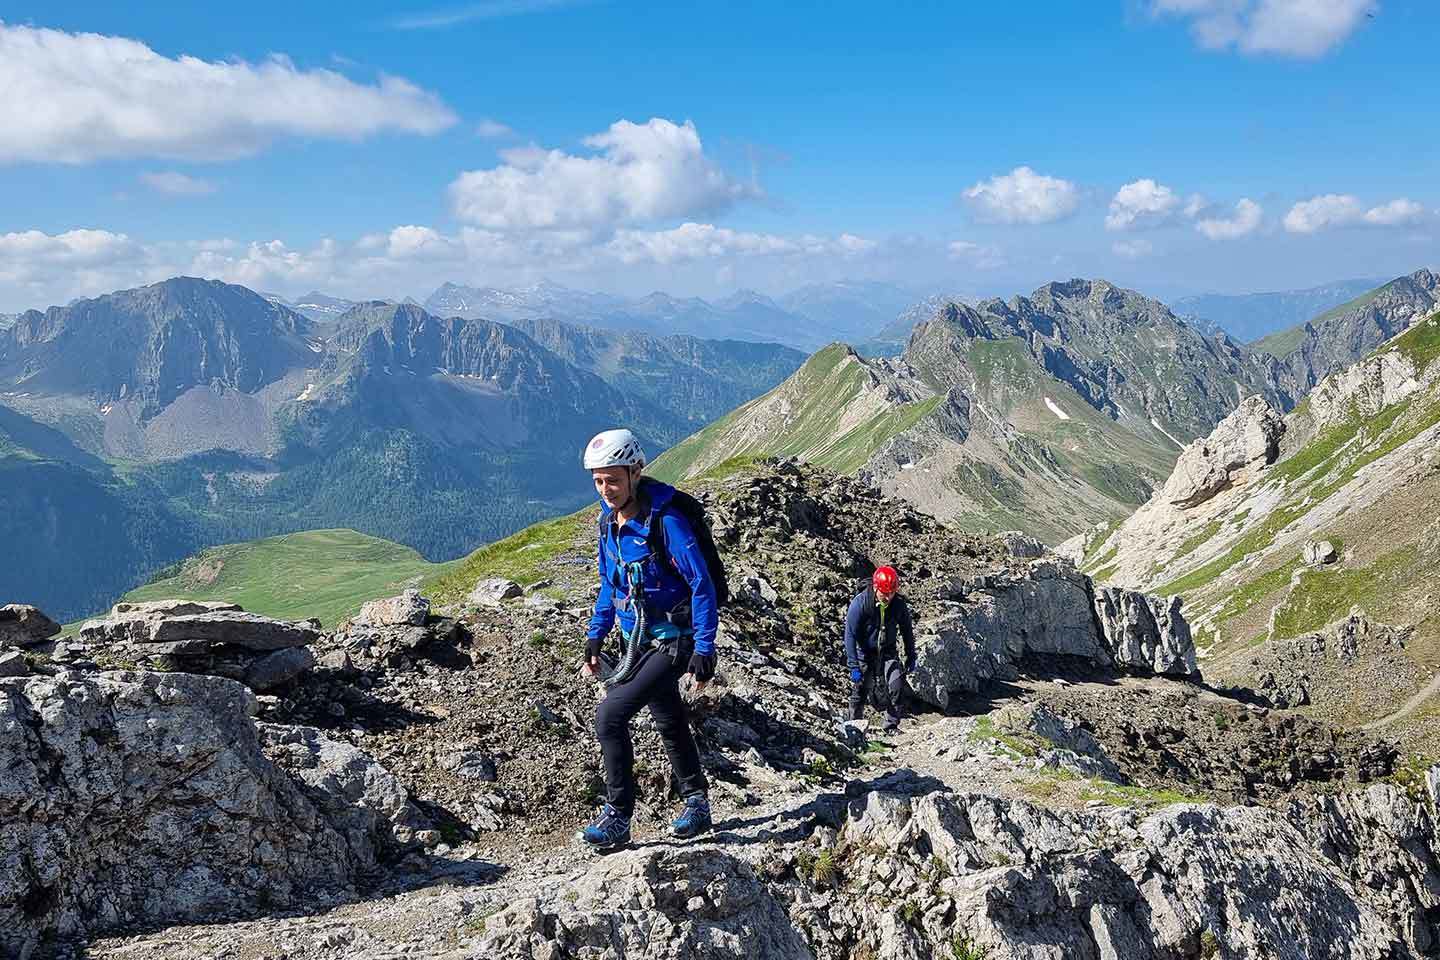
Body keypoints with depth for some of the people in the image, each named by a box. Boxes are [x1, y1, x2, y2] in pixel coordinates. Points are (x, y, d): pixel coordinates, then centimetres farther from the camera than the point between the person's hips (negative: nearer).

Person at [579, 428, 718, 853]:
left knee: (610, 714, -16)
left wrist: (705, 649, -24)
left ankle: (618, 819, -4)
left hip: (674, 641, -8)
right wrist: (596, 635, 10)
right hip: (639, 639, 8)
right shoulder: (609, 519, 3)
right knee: (670, 723, 19)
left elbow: (702, 585, -22)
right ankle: (697, 805, 35)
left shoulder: (665, 520, -22)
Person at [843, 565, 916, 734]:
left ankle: (891, 726, -3)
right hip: (864, 652, -2)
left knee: (897, 685, -15)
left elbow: (907, 630, 4)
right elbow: (850, 634, -21)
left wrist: (911, 657, 6)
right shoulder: (860, 603, -23)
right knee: (860, 690, 3)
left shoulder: (899, 604, -13)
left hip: (888, 652, 2)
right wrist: (854, 666, -25)